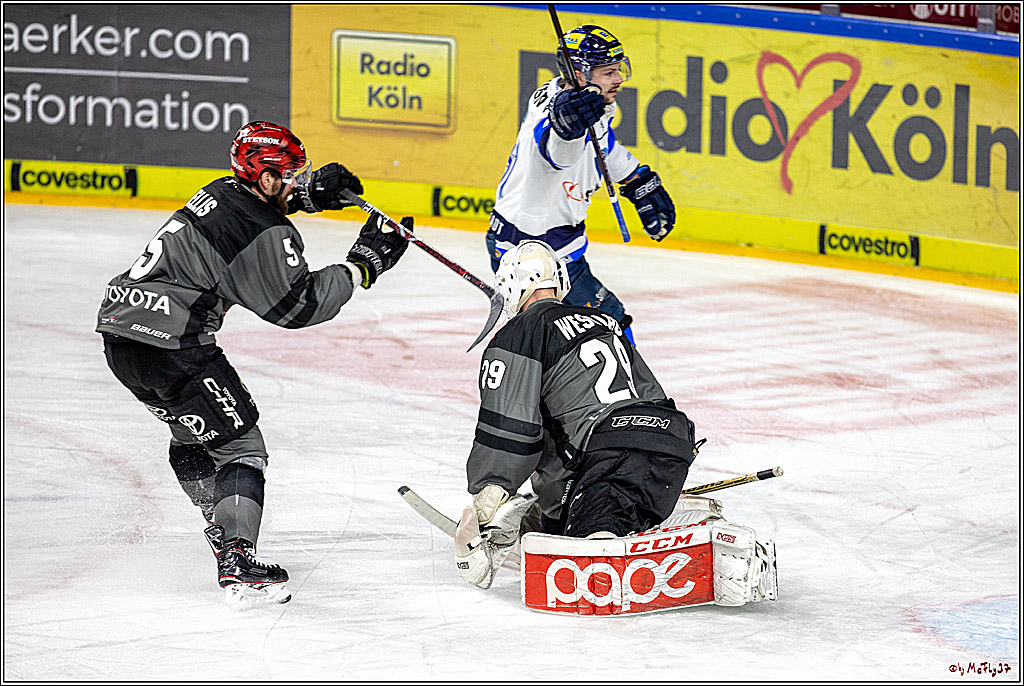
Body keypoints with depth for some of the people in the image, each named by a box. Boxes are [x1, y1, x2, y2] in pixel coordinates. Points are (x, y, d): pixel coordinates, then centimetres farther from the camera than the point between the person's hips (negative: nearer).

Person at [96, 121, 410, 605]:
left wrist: (309, 195, 24)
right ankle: (237, 563, -12)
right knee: (239, 444, -2)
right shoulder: (264, 234, -13)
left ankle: (223, 529, 43)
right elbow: (297, 305, -11)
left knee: (193, 433, 28)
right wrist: (361, 265, -5)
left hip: (119, 329, 10)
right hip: (170, 346, -10)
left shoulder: (220, 193, 15)